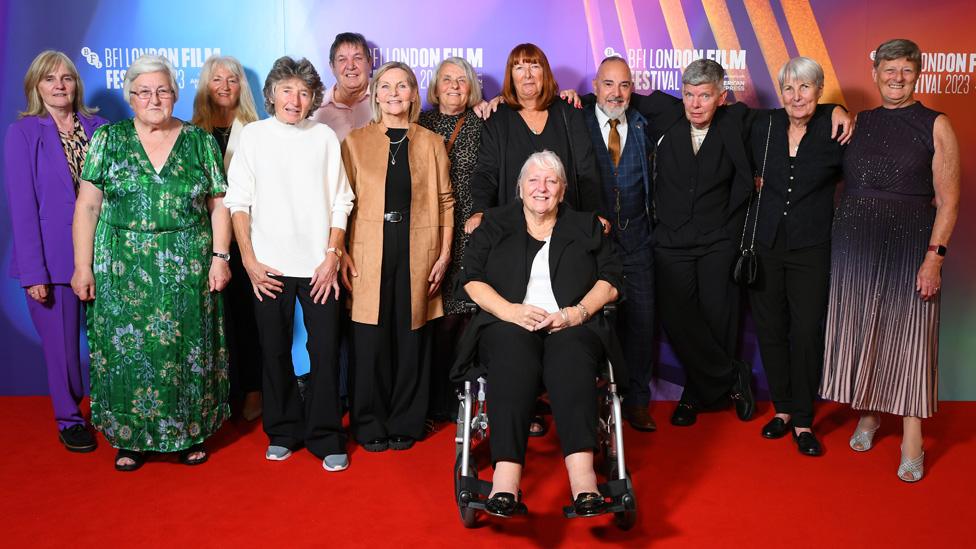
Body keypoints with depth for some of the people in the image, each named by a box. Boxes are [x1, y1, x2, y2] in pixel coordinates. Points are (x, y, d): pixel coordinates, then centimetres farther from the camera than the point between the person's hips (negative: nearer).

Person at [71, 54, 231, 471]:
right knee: (126, 349, 5)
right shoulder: (108, 140, 3)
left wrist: (220, 257, -5)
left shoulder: (200, 142, 4)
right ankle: (130, 436, 20)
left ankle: (190, 431, 21)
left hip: (187, 271, 0)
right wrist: (83, 266, -3)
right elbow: (87, 206, 1)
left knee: (186, 348, 6)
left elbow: (218, 205, 3)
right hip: (122, 272, 0)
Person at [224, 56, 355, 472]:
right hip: (269, 265, 0)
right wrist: (249, 258, -4)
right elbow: (239, 201, 3)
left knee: (325, 350, -1)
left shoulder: (325, 137, 5)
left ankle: (326, 438, 11)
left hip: (318, 265, 0)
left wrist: (333, 255, -2)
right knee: (275, 351, 7)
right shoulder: (253, 135, 4)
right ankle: (283, 432, 23)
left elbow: (340, 203, 5)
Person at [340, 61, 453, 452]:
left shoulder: (432, 143, 11)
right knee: (370, 342, -1)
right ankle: (370, 426, 14)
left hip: (417, 254, 1)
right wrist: (342, 254, -4)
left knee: (412, 340, 4)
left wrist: (444, 255, 2)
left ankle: (405, 425, 18)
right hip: (369, 254, -1)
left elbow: (445, 201, 9)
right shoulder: (355, 141, 9)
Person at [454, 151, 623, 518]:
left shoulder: (586, 226, 23)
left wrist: (578, 311, -6)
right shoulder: (495, 225, 21)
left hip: (572, 327, 1)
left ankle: (583, 483, -50)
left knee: (571, 357, -36)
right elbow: (472, 280, 10)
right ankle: (505, 483, -48)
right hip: (509, 324, 0)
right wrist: (510, 310, -9)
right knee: (514, 355, -37)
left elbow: (610, 281, 14)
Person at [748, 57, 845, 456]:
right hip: (764, 242, 3)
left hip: (811, 247, -2)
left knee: (807, 332, -3)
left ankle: (803, 421, 12)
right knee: (770, 329, 7)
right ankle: (782, 409, 23)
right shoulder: (763, 126, 3)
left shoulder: (835, 131, -5)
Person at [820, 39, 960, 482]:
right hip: (854, 242, 3)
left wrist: (934, 256, -12)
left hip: (909, 245, -3)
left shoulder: (936, 125, 0)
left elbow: (948, 199, -5)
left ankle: (912, 441, 8)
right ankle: (868, 415, 27)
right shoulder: (858, 123, 9)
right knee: (859, 330, 9)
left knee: (908, 337, -1)